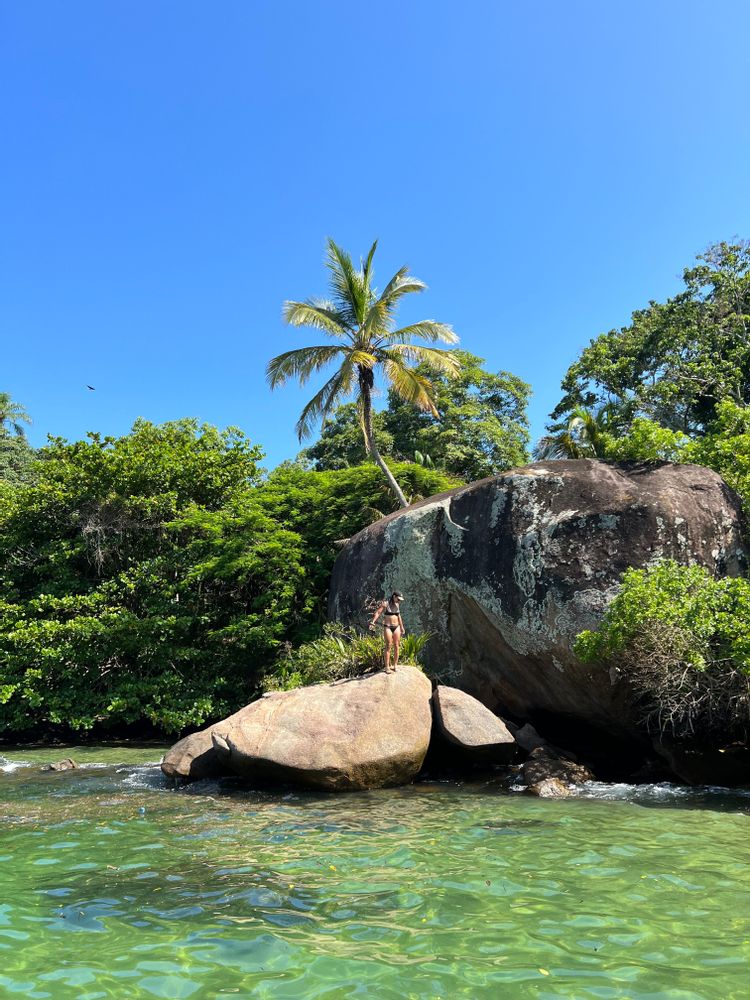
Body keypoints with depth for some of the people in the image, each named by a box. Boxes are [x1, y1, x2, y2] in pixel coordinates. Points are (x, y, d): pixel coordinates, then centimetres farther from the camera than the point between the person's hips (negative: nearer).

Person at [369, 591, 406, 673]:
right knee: (388, 647, -7)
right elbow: (378, 613, -19)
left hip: (396, 627, 6)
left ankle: (395, 666, 14)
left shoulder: (397, 605, 9)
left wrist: (402, 627, 27)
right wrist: (373, 622, -34)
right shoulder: (385, 604, -9)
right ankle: (387, 667, -3)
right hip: (388, 627, -6)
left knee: (396, 646, 4)